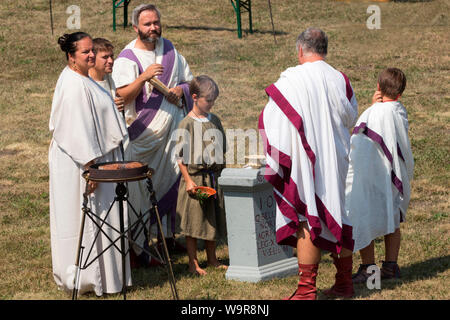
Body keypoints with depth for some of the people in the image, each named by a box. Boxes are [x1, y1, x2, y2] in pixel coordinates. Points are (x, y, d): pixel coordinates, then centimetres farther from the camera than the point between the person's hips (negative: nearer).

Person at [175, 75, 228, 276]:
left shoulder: (215, 121, 9)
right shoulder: (187, 124, -10)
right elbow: (181, 157, -10)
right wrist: (188, 180, -14)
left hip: (214, 178, 6)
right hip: (195, 177, -6)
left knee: (213, 220, 13)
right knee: (194, 221, 0)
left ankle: (212, 259, 24)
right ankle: (193, 263, 7)